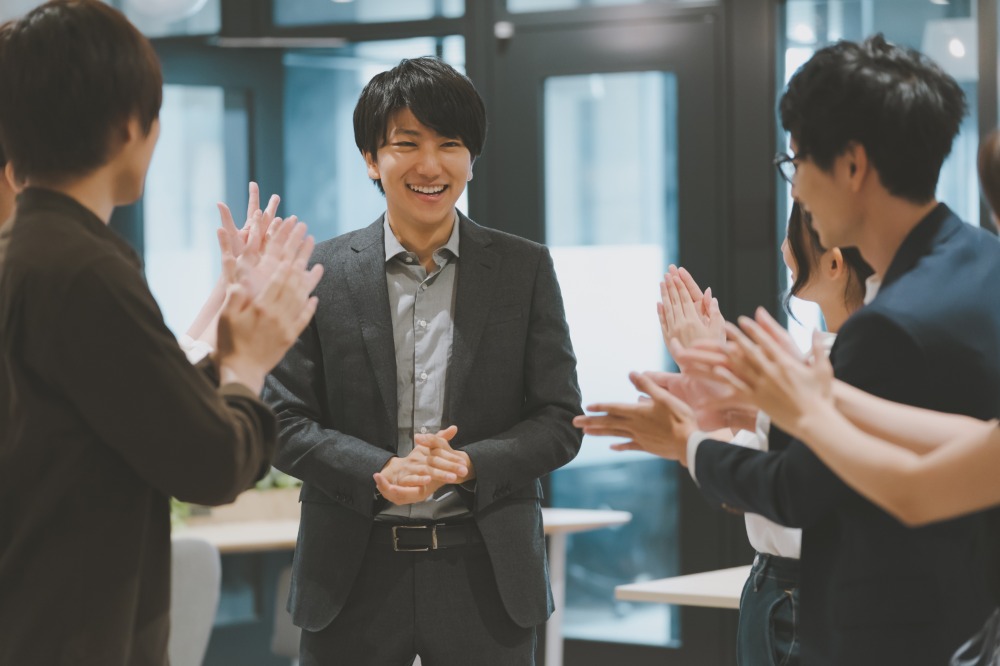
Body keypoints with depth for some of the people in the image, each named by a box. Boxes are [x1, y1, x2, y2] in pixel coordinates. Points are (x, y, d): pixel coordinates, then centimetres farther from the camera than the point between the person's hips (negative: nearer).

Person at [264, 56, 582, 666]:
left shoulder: (526, 269, 5)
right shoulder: (321, 273, 3)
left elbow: (561, 421, 2)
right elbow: (286, 420, 0)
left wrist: (467, 465, -15)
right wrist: (379, 474, -16)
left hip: (485, 571, 0)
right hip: (356, 574, 0)